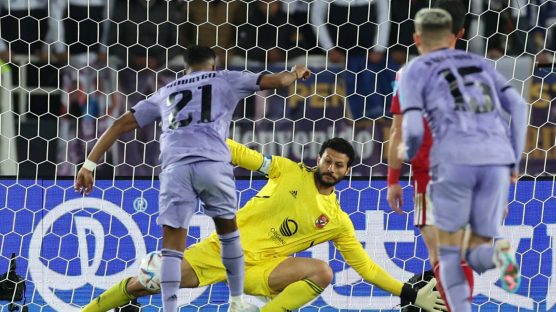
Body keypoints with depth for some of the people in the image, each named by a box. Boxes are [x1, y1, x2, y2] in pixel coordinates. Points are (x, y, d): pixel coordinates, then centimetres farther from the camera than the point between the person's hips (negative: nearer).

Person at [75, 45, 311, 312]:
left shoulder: (165, 92, 30)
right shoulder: (224, 80, 23)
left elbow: (121, 125, 25)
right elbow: (276, 81, 22)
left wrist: (89, 164, 25)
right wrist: (295, 73, 46)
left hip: (175, 166, 1)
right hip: (212, 163, -1)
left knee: (172, 245, 2)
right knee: (228, 230, 22)